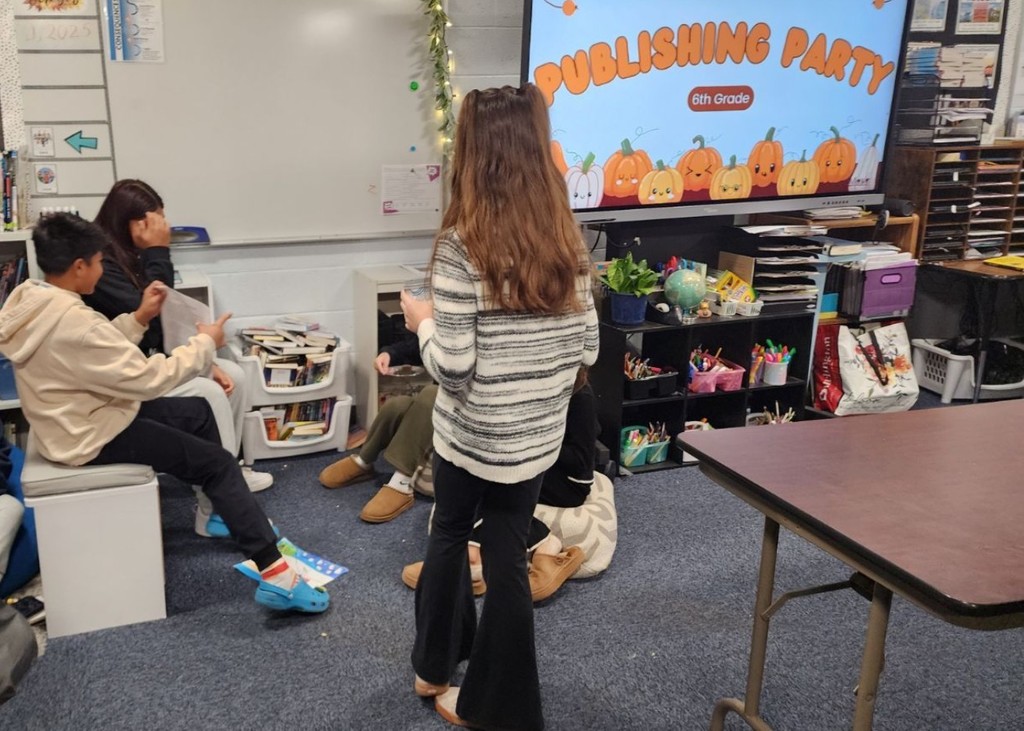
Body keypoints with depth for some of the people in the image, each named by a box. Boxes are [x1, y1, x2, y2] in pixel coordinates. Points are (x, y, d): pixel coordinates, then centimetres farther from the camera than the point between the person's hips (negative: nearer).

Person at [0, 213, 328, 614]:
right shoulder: (72, 321, -31)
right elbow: (147, 378, -27)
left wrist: (139, 318, 4)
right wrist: (204, 344, -15)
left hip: (84, 414, 10)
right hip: (92, 436, -10)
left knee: (197, 411, 21)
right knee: (219, 463, -9)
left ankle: (221, 510, 34)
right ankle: (274, 574, -12)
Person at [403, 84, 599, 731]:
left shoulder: (461, 245, -19)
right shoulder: (568, 240, -3)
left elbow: (452, 368, -20)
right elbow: (588, 348, 2)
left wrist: (423, 320, -2)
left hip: (472, 435, -3)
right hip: (538, 434, 4)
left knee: (449, 535, 21)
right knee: (508, 557, 14)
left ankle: (435, 668, 40)